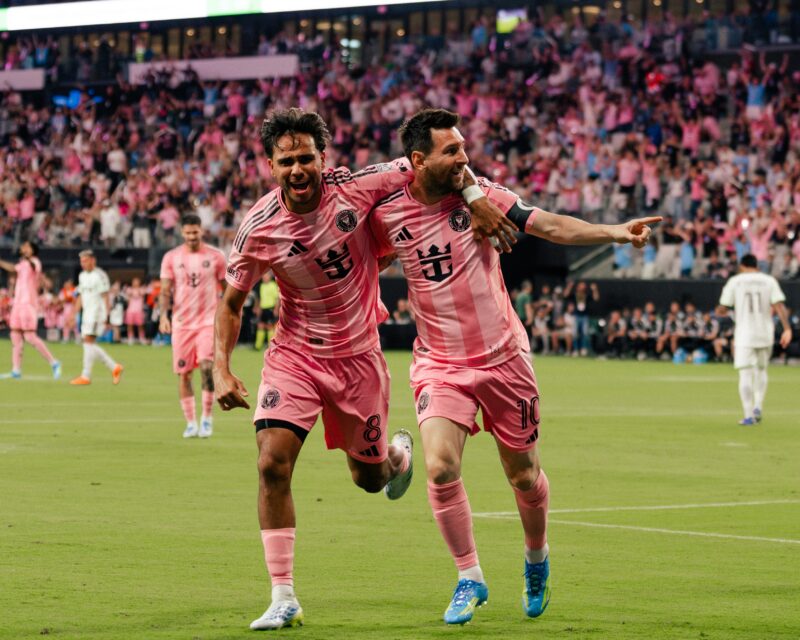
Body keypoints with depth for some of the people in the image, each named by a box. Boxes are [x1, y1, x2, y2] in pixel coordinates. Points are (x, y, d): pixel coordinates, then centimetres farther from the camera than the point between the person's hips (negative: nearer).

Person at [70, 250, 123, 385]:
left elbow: (105, 297, -12)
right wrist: (74, 314, 18)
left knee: (88, 341, -13)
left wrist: (105, 317, -17)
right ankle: (114, 367, 16)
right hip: (87, 313, 9)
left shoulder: (99, 275, -10)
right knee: (90, 344, 7)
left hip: (97, 312, -9)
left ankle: (86, 376, -12)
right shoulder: (82, 276, 15)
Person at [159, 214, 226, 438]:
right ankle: (191, 423, 13)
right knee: (183, 374, 2)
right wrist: (163, 315, -13)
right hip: (181, 323, 2)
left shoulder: (215, 256, 3)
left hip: (208, 321, -2)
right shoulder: (171, 257, 4)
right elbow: (165, 291, 2)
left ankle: (207, 417, -4)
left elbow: (227, 289, 9)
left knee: (206, 366, -18)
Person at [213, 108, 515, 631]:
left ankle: (398, 453, 54)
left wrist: (476, 200, -15)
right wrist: (221, 370, -14)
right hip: (294, 355, 0)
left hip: (358, 357, 0)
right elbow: (231, 303, -3)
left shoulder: (356, 187, -17)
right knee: (273, 464, -19)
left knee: (370, 479, 13)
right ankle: (284, 598, -10)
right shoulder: (259, 229, -16)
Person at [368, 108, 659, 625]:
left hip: (504, 359, 0)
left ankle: (536, 558, 39)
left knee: (525, 477, 9)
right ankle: (470, 578, -1)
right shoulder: (388, 216, -7)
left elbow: (549, 225, -10)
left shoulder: (481, 195, -7)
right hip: (440, 365, 0)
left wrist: (617, 232, -21)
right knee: (441, 467, -19)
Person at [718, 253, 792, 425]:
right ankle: (758, 407, 10)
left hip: (744, 334, -2)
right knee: (761, 370, 21)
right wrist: (787, 329, -9)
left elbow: (723, 308, 0)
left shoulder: (735, 281, 1)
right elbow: (779, 305, -7)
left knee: (745, 374, -1)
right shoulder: (769, 281, 4)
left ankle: (748, 415, -8)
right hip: (765, 334, 2)